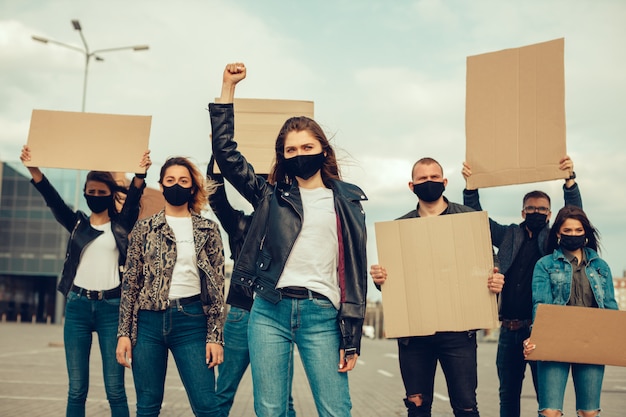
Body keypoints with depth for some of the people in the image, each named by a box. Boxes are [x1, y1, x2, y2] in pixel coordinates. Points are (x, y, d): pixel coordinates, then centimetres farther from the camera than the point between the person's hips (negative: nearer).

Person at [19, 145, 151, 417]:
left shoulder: (121, 224, 6)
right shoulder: (77, 223, 11)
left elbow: (134, 198, -12)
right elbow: (52, 199, -3)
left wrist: (140, 175, -33)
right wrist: (33, 169, -20)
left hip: (111, 307, -2)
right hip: (78, 306, 2)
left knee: (115, 389, -2)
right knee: (76, 389, 5)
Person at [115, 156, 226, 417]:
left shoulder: (208, 230, 5)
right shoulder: (144, 228, 7)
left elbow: (217, 286, 3)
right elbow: (130, 282, 7)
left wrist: (215, 336, -4)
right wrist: (123, 332, 0)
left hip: (192, 320, -1)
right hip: (149, 320, 1)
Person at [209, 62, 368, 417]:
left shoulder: (347, 201, 9)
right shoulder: (271, 196, 12)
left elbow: (356, 272, 5)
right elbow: (226, 151, 7)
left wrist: (352, 338, 0)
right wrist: (229, 87, 5)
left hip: (321, 315, -1)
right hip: (270, 311, 2)